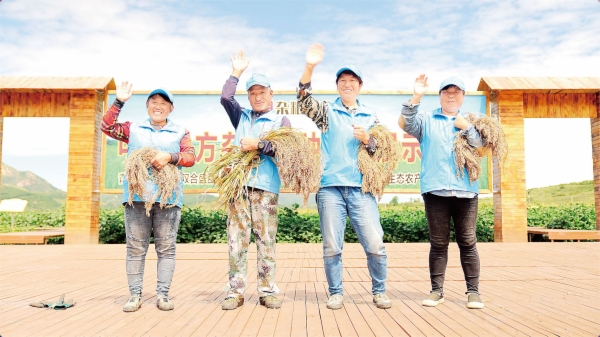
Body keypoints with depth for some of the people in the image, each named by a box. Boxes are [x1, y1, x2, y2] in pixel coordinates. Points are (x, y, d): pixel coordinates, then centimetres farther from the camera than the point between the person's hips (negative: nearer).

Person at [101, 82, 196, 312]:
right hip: (136, 196, 1)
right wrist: (119, 101, 3)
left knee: (166, 248, 2)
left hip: (168, 197, -1)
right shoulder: (133, 129, 18)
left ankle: (162, 295, 9)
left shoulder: (180, 132, 12)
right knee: (136, 248, 3)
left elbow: (190, 157, 0)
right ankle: (135, 295, 11)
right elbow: (107, 127, 10)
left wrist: (170, 157, -18)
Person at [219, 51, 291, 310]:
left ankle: (267, 292, 6)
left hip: (266, 187, -2)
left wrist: (259, 144, -13)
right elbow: (225, 97, 7)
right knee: (236, 240, 0)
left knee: (266, 241, -2)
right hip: (238, 184, 3)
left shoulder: (281, 121, 13)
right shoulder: (242, 117, 22)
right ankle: (236, 292, 5)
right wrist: (236, 72, 12)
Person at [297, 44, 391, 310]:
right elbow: (304, 101, -9)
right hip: (331, 187, -1)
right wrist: (309, 67, -21)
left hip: (361, 188, 1)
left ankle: (379, 292, 18)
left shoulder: (371, 116, 14)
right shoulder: (327, 111, 9)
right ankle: (336, 293, 19)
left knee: (375, 244, -1)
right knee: (332, 247, 3)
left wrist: (367, 140, -8)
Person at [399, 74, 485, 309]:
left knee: (468, 242, 4)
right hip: (435, 190, -1)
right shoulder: (427, 119, 11)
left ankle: (473, 291, 13)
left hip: (465, 191, 1)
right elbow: (404, 124, -7)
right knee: (438, 243, 5)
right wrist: (416, 97, -16)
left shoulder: (471, 121, 17)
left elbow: (482, 144, 4)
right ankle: (437, 290, 14)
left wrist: (466, 127, -8)